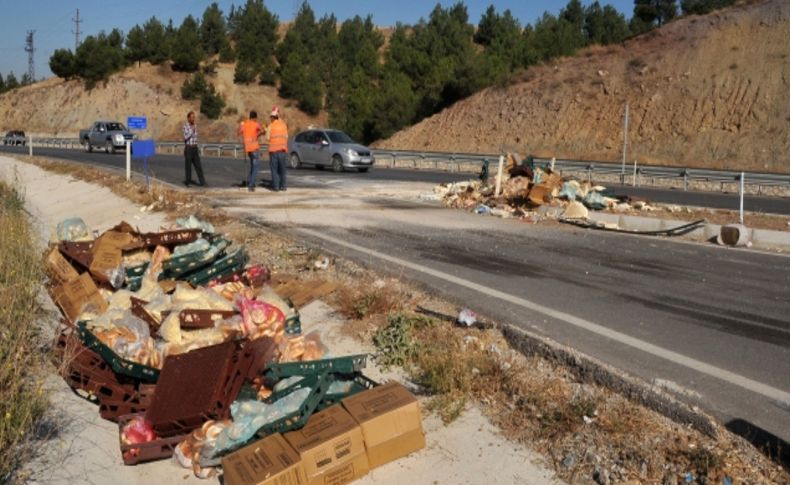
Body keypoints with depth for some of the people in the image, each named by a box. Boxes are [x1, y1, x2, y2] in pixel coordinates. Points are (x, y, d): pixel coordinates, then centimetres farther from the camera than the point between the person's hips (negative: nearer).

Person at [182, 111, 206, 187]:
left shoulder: (195, 125, 10)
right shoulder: (185, 126, -9)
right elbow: (186, 137, -19)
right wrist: (192, 130, -21)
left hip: (195, 148, 5)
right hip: (188, 148, -5)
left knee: (198, 166, 2)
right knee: (188, 166, 2)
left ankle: (202, 182, 1)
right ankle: (188, 181, 13)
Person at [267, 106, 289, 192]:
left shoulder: (271, 125, -6)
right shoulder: (283, 124, 4)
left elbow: (268, 138, -5)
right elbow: (286, 137, 4)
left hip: (273, 150, -3)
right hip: (283, 149, 3)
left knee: (274, 169, 2)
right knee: (282, 169, 9)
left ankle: (275, 186, -2)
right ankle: (283, 186, 6)